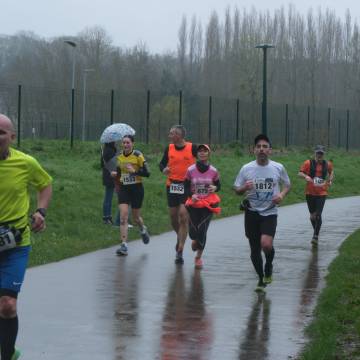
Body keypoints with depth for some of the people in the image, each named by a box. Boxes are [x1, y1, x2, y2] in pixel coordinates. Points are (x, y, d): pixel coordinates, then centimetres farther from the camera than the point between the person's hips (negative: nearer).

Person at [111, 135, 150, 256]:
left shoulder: (137, 155, -10)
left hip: (136, 188, -3)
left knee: (135, 217, 9)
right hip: (123, 188, 3)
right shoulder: (119, 156, 4)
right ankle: (124, 245, -13)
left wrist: (134, 171, -26)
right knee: (123, 216, -11)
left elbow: (146, 173, -14)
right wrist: (116, 174, 2)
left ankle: (143, 230, 45)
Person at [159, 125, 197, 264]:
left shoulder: (192, 148, -6)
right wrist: (163, 169, -8)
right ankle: (180, 236, 41)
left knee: (183, 216, -11)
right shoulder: (169, 148, 5)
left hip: (187, 186, -4)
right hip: (172, 185, 4)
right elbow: (162, 163, 14)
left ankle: (180, 252, -8)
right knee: (173, 216, 10)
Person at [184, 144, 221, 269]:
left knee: (202, 230, -8)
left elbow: (218, 185, 11)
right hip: (194, 204, 1)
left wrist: (215, 188, -13)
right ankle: (195, 239, 44)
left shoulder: (213, 171, -2)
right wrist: (192, 195, -16)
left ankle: (198, 257, 11)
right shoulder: (191, 170, -4)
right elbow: (186, 187, 2)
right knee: (193, 232, 2)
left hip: (208, 204, 0)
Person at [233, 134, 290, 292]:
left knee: (266, 244, -21)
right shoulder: (246, 169, -2)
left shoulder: (278, 168, -1)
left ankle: (269, 266, 11)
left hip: (270, 212, -1)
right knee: (254, 249, 5)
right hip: (252, 212, 1)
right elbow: (236, 189, 5)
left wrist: (282, 195, -7)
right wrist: (244, 188, -17)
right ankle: (261, 279, 26)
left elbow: (287, 185, 14)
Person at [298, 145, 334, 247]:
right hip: (310, 193, 1)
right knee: (312, 215, 10)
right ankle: (316, 233, 31)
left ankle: (315, 236, -12)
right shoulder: (308, 163, -4)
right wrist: (306, 176, -24)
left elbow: (331, 171, 24)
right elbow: (300, 173, -4)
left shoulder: (328, 164, 3)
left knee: (318, 215, -13)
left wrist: (330, 180, 8)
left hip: (322, 193, -1)